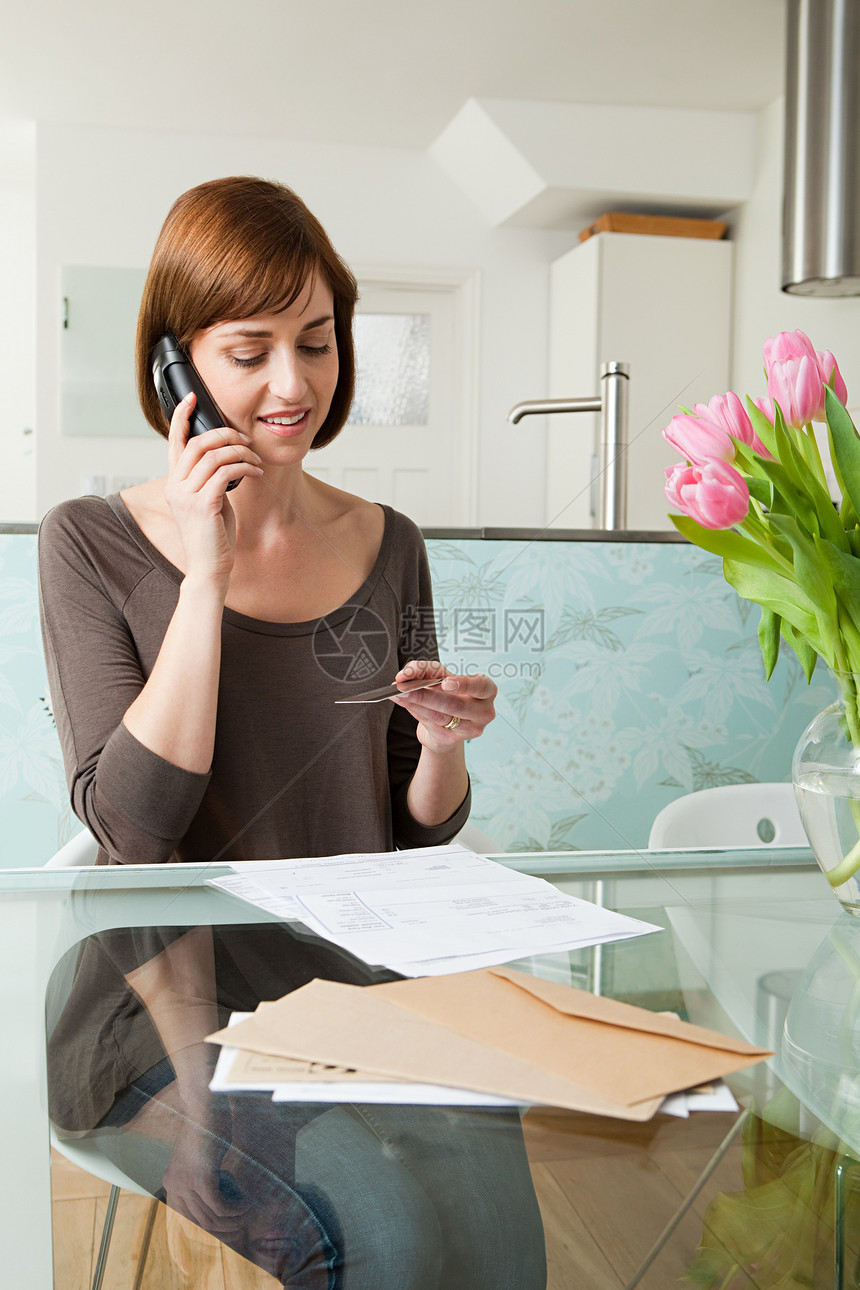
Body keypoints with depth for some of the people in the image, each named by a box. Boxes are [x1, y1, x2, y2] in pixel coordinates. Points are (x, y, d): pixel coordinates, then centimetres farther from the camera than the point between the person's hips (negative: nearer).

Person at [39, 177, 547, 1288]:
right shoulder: (92, 542, -2)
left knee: (486, 1191, -22)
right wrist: (206, 577, -16)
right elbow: (131, 832, -13)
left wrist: (444, 746, -10)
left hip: (353, 982, 4)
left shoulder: (386, 546, 8)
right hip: (166, 1001, -3)